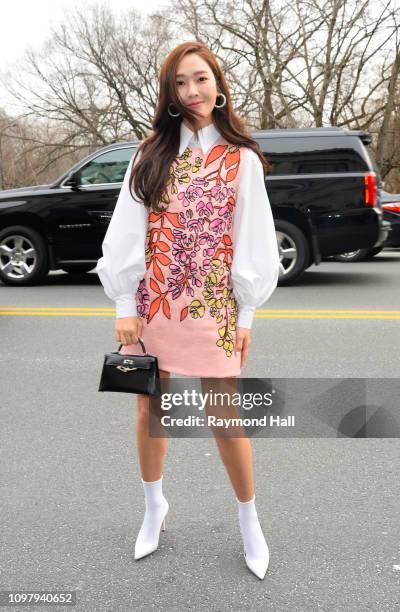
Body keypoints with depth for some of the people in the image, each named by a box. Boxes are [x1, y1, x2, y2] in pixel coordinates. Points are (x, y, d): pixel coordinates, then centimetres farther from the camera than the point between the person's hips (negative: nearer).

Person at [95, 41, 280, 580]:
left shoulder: (241, 160, 1)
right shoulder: (151, 155, 4)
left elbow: (252, 242, 1)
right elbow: (127, 232, 2)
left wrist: (246, 314, -2)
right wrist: (126, 306, -4)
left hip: (212, 306, -2)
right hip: (151, 303, 2)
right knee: (149, 409, 12)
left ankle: (249, 517, 26)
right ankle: (155, 507, 36)